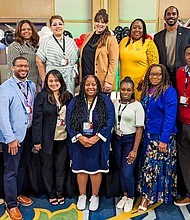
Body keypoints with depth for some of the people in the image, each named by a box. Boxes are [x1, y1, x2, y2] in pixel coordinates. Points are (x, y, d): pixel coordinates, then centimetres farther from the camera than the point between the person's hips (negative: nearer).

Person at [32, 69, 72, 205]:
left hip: (63, 139, 3)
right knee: (48, 167, 11)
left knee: (61, 167, 12)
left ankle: (60, 193, 28)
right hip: (47, 139, -2)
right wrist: (37, 140, -12)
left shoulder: (68, 97, 2)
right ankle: (51, 194, 28)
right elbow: (37, 119, -10)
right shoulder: (42, 96, -8)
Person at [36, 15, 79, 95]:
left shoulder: (71, 41, 13)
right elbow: (39, 61, 0)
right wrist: (44, 79, -5)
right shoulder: (46, 43, 2)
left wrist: (76, 75, 7)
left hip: (70, 79, 3)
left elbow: (76, 59, 17)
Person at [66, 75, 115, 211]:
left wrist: (96, 137, -15)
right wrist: (79, 137, -15)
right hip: (79, 142, 1)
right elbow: (69, 121, -3)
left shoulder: (105, 100, -1)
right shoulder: (75, 101, 3)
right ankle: (82, 196, 28)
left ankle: (95, 196, 27)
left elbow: (109, 121, -8)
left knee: (96, 169, 7)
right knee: (81, 168, 10)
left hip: (98, 142, -1)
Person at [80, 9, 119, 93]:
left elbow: (113, 62, -9)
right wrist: (80, 76, 14)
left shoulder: (111, 39, -4)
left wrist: (109, 81, -15)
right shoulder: (88, 36, 13)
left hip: (101, 81, -5)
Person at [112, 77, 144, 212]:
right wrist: (112, 140, 0)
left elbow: (139, 129, -11)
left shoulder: (137, 106, -9)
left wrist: (135, 150, -14)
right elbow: (112, 123, 9)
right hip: (117, 140, 4)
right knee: (121, 170, 13)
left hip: (130, 140, -4)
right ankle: (125, 196, 33)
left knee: (127, 173, -7)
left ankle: (131, 197, 20)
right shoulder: (115, 104, 4)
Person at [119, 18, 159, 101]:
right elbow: (118, 58, 21)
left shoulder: (149, 43, -2)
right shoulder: (124, 41, 11)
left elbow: (154, 65, -6)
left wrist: (144, 80, -13)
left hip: (140, 83, -4)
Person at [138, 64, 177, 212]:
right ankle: (146, 196, 25)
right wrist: (144, 135, 7)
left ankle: (147, 197, 12)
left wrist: (164, 139, -20)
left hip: (162, 137, -6)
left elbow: (170, 117, -16)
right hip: (148, 135, 6)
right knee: (147, 165, 12)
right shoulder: (146, 91, 10)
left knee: (154, 165, 0)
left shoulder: (169, 91, -10)